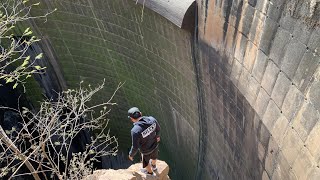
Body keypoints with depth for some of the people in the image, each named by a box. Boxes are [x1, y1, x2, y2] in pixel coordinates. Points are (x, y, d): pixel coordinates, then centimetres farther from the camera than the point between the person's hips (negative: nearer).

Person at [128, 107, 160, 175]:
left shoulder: (135, 130, -41)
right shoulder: (152, 119, -26)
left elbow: (135, 147, -28)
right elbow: (158, 128, -4)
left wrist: (131, 154, -6)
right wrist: (158, 135, 18)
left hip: (146, 150, -4)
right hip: (155, 145, 4)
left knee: (145, 162, 31)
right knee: (153, 156, 37)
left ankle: (150, 172, 62)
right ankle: (154, 166, 70)